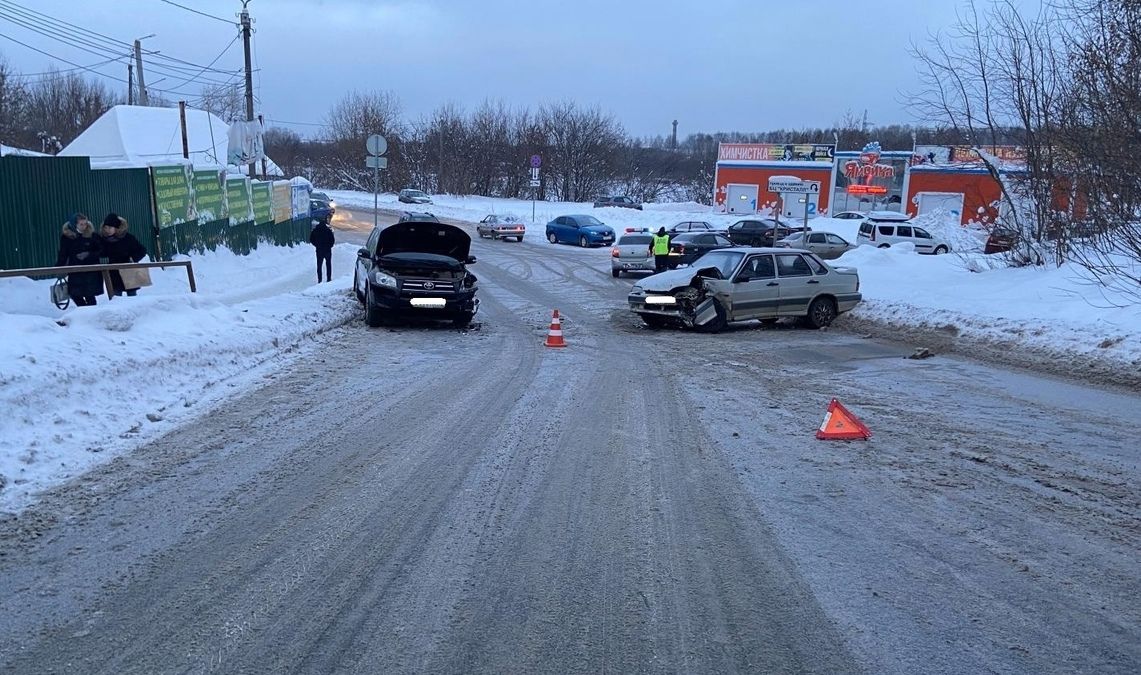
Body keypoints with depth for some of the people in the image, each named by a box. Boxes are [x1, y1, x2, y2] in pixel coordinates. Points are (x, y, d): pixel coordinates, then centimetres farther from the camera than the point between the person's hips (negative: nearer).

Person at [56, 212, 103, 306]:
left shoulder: (91, 234, -4)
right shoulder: (66, 236, -1)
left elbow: (101, 252, -2)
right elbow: (62, 255, 7)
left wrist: (89, 255, -17)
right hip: (75, 271, 2)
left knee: (89, 296, -1)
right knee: (75, 295, 2)